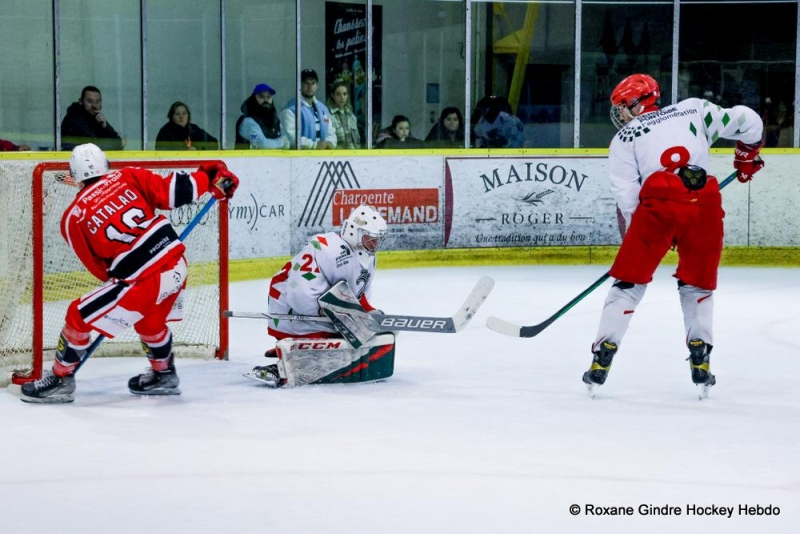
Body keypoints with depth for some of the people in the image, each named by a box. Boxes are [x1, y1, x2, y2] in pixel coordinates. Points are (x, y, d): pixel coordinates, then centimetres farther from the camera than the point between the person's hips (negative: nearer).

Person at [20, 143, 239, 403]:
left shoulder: (73, 218, 3)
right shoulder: (129, 177, 6)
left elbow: (98, 267, 9)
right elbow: (172, 192, -1)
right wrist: (211, 177, 11)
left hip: (143, 281, -5)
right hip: (177, 265, 5)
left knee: (79, 317, 11)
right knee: (149, 321, 34)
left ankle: (60, 379, 20)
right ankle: (163, 375, 49)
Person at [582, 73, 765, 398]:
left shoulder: (624, 137, 19)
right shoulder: (694, 109, 24)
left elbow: (626, 196, 11)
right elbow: (747, 121, 21)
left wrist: (634, 234, 21)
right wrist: (747, 156, 39)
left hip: (658, 205, -2)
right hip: (705, 205, 2)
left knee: (629, 282, 12)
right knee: (698, 284, 22)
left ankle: (602, 359, 7)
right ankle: (701, 364, 14)